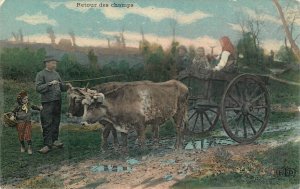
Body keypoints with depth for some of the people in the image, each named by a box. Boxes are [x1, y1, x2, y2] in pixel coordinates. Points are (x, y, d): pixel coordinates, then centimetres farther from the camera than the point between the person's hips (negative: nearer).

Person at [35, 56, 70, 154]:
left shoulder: (56, 74, 16)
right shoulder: (41, 74, -2)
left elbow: (61, 87, 20)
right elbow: (38, 88, -12)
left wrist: (67, 86, 0)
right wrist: (49, 84, -20)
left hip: (58, 101, 6)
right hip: (47, 102, -6)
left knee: (56, 122, 12)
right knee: (47, 123, -7)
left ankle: (54, 140, 24)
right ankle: (47, 144, -5)